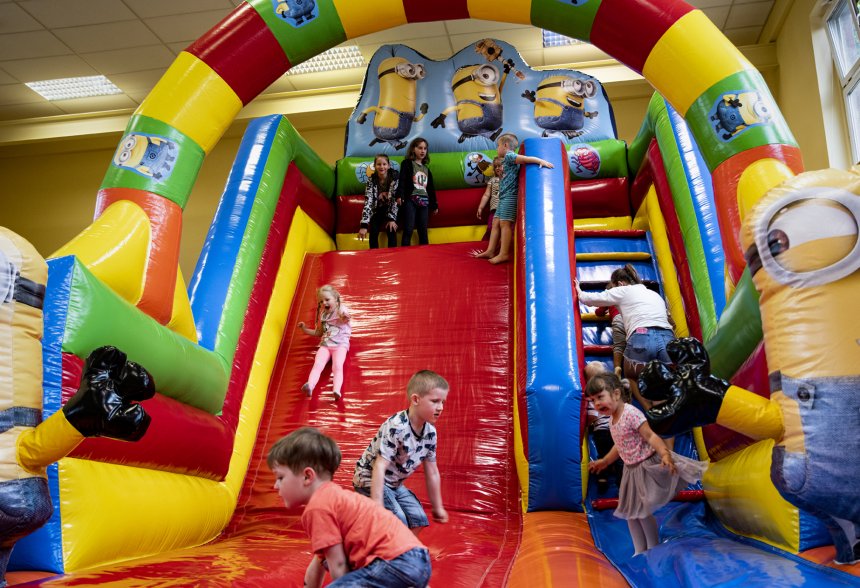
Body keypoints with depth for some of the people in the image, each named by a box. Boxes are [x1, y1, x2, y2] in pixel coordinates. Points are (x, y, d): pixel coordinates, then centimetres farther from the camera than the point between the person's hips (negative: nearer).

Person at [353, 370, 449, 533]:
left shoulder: (430, 432, -7)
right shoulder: (395, 427, -31)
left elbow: (432, 472, 3)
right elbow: (379, 467, -33)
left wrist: (437, 507, 9)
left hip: (395, 484, 8)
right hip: (370, 479, -8)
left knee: (418, 519, 0)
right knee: (397, 520, -19)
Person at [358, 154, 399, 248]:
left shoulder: (394, 177, -17)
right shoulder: (371, 180, -16)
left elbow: (395, 199, -16)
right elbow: (368, 202, -25)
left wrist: (392, 218, -23)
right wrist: (364, 224, -34)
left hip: (390, 209, -1)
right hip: (377, 209, 1)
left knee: (391, 232, -17)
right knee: (373, 233, -13)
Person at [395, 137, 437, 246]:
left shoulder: (426, 169, 23)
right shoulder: (407, 163, 6)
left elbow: (431, 188, 25)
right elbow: (402, 180, -8)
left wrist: (434, 204, 23)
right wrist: (399, 195, -23)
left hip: (424, 202, 5)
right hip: (410, 200, -5)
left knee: (423, 232, 4)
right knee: (408, 230, -12)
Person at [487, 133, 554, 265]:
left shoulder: (509, 156, -7)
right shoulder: (509, 159, 21)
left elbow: (525, 158, -21)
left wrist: (540, 160, -33)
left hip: (510, 196, -10)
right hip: (504, 196, 10)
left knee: (505, 223, -12)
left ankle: (504, 254, -12)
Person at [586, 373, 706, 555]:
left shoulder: (631, 413, -24)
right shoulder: (614, 420, 5)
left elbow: (650, 436, -28)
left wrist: (665, 453, -44)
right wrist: (604, 461, 31)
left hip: (648, 466, -9)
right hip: (632, 470, 9)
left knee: (643, 512, -1)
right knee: (632, 512, 15)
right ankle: (641, 551, 29)